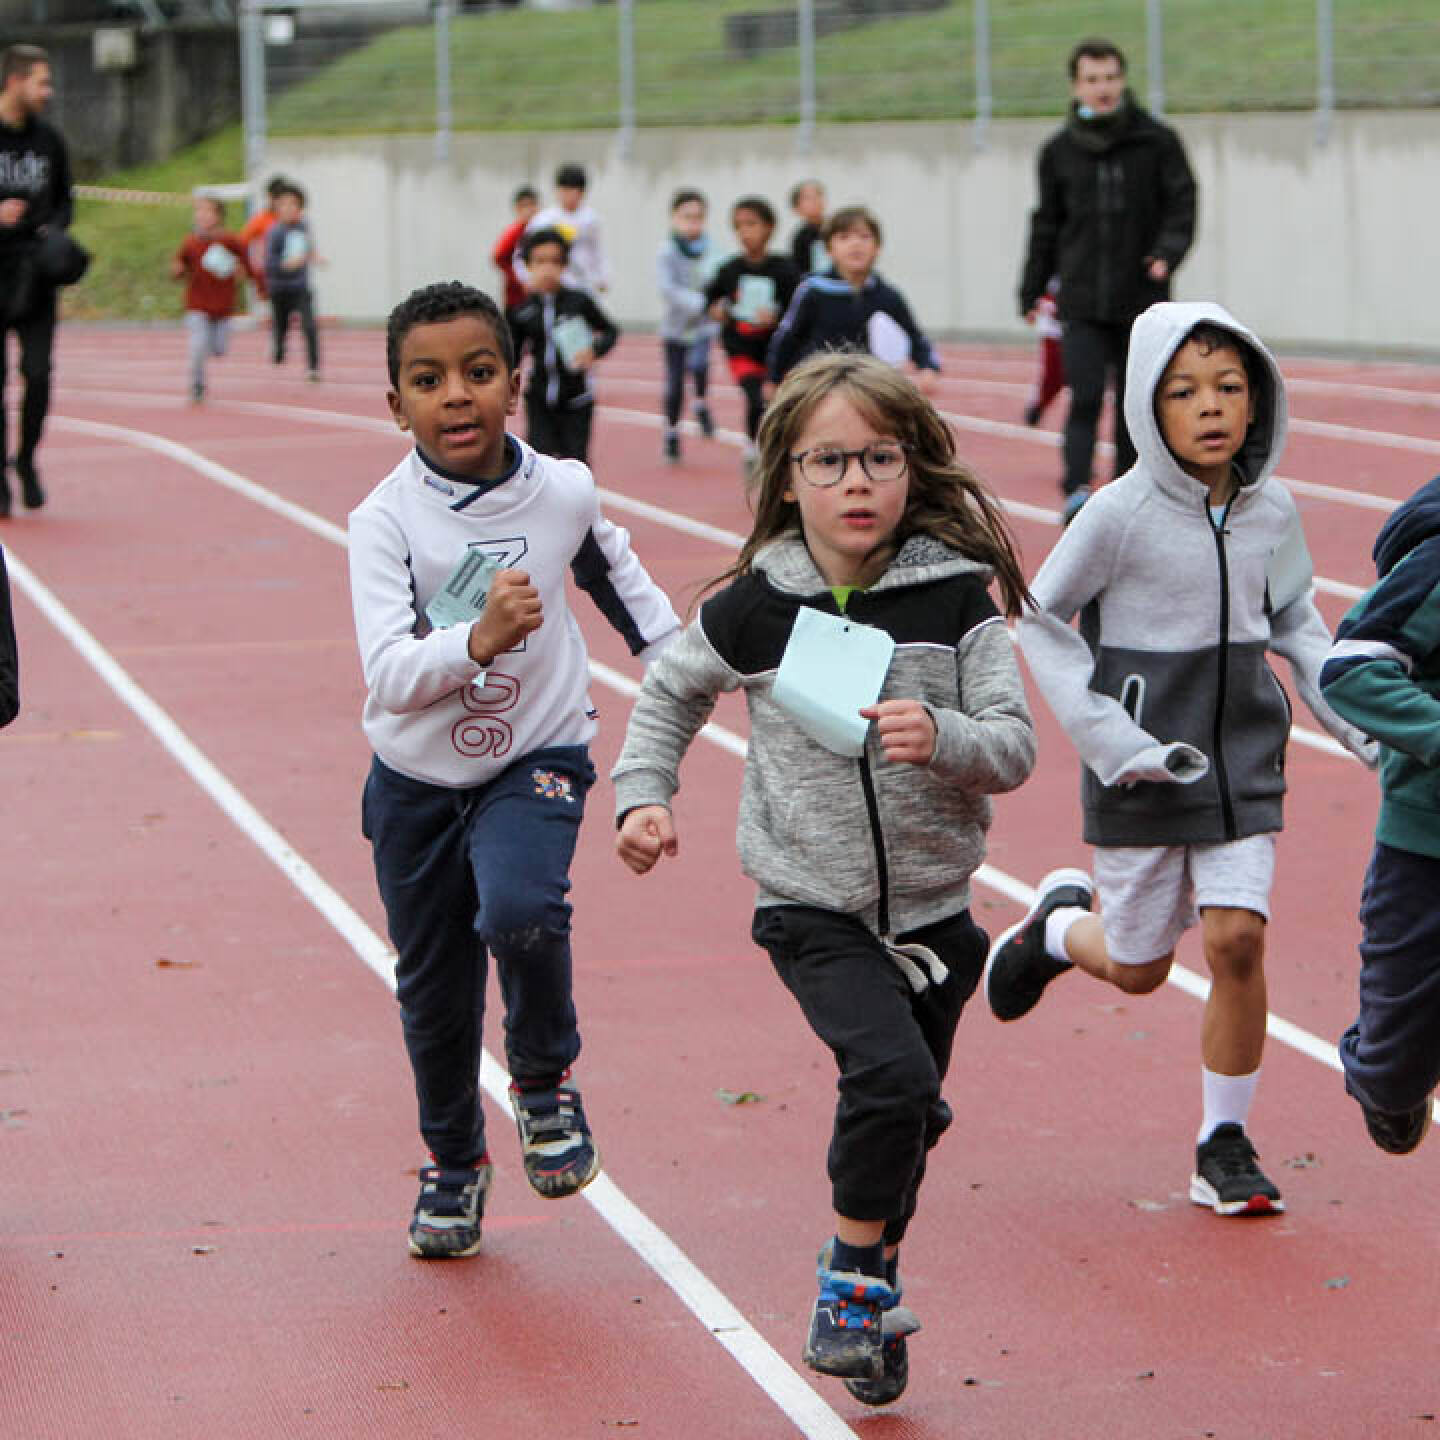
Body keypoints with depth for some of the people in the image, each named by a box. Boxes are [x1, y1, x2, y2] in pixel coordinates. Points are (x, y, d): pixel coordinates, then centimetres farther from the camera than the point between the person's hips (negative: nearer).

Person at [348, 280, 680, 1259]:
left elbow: (612, 564, 15)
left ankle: (546, 1079, 1)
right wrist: (477, 640, -44)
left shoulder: (564, 493, -10)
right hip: (418, 778, 1)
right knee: (434, 990, 11)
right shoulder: (386, 520, -18)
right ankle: (455, 1165, 36)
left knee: (519, 910, -29)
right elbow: (387, 677, -27)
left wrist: (673, 652, 25)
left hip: (537, 757, 0)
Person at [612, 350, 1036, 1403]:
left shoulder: (956, 595, -7)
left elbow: (1016, 749, -8)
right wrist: (644, 796, 1)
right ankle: (856, 1275, -3)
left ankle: (866, 1310, 35)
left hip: (933, 912, 2)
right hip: (814, 912, -2)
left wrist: (941, 739, -27)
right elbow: (672, 693, 13)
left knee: (906, 1122, 12)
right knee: (892, 1073, -24)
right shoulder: (757, 607, -5)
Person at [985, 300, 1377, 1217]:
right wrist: (1106, 736, -14)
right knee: (1138, 969, 7)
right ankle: (1061, 923, 43)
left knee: (1237, 941, -9)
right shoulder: (1123, 514, -15)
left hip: (1244, 759, 3)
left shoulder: (1273, 512, -2)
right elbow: (1040, 619, -7)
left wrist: (1360, 723, 6)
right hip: (1144, 765, -3)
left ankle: (1226, 1145, 7)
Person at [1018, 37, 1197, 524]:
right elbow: (1047, 224, 14)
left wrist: (1169, 251, -19)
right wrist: (1032, 288, 14)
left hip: (1142, 300, 0)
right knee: (1086, 397, -13)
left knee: (1134, 402, 7)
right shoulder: (1059, 150, 5)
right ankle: (1076, 491, -19)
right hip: (1082, 301, 0)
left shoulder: (1157, 142, 0)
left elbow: (1182, 201, -1)